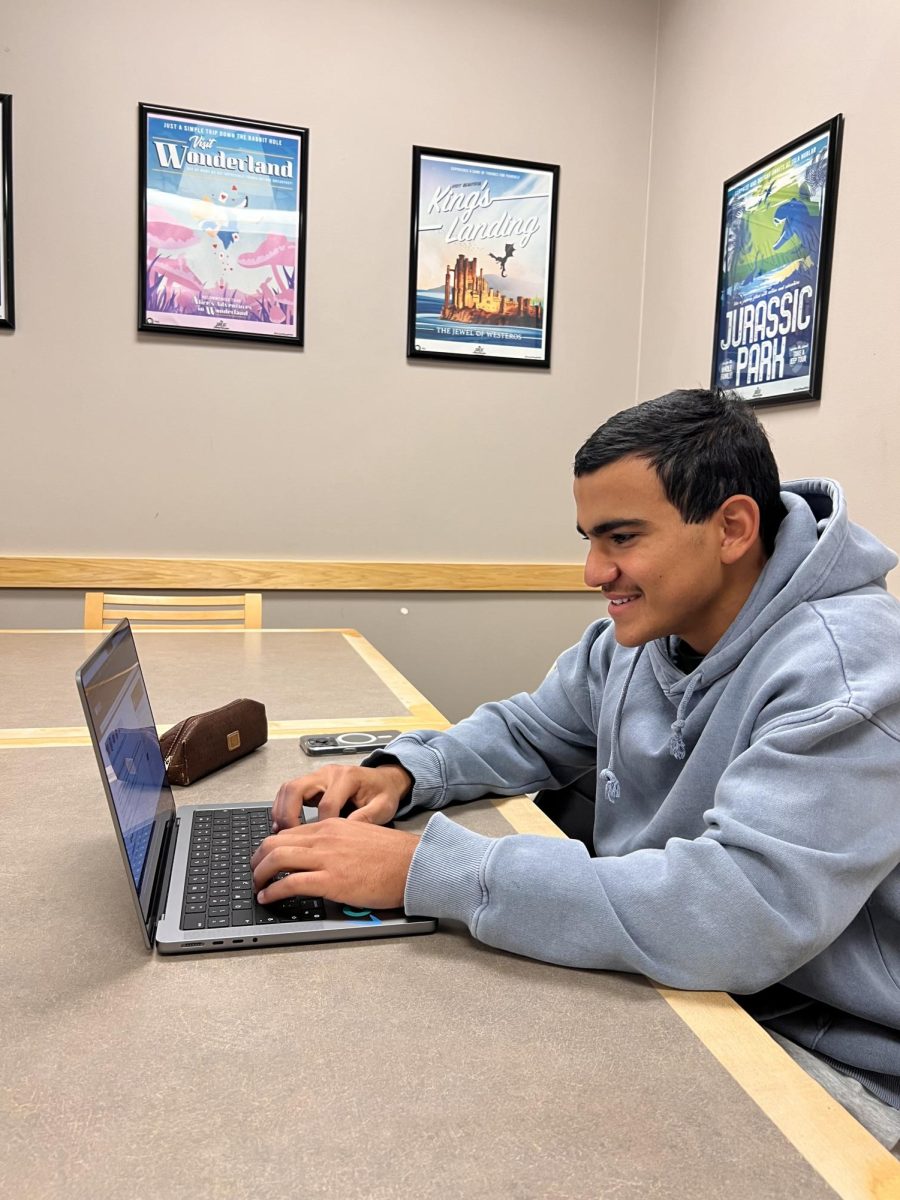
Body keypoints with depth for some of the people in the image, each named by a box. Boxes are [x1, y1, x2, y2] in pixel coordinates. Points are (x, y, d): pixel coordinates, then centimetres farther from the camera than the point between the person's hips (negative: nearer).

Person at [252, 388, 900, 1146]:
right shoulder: (643, 632, -2)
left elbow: (737, 911, -37)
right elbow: (530, 733, 11)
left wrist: (424, 867, -36)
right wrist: (400, 773, -10)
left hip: (821, 1049, -6)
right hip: (668, 989, 6)